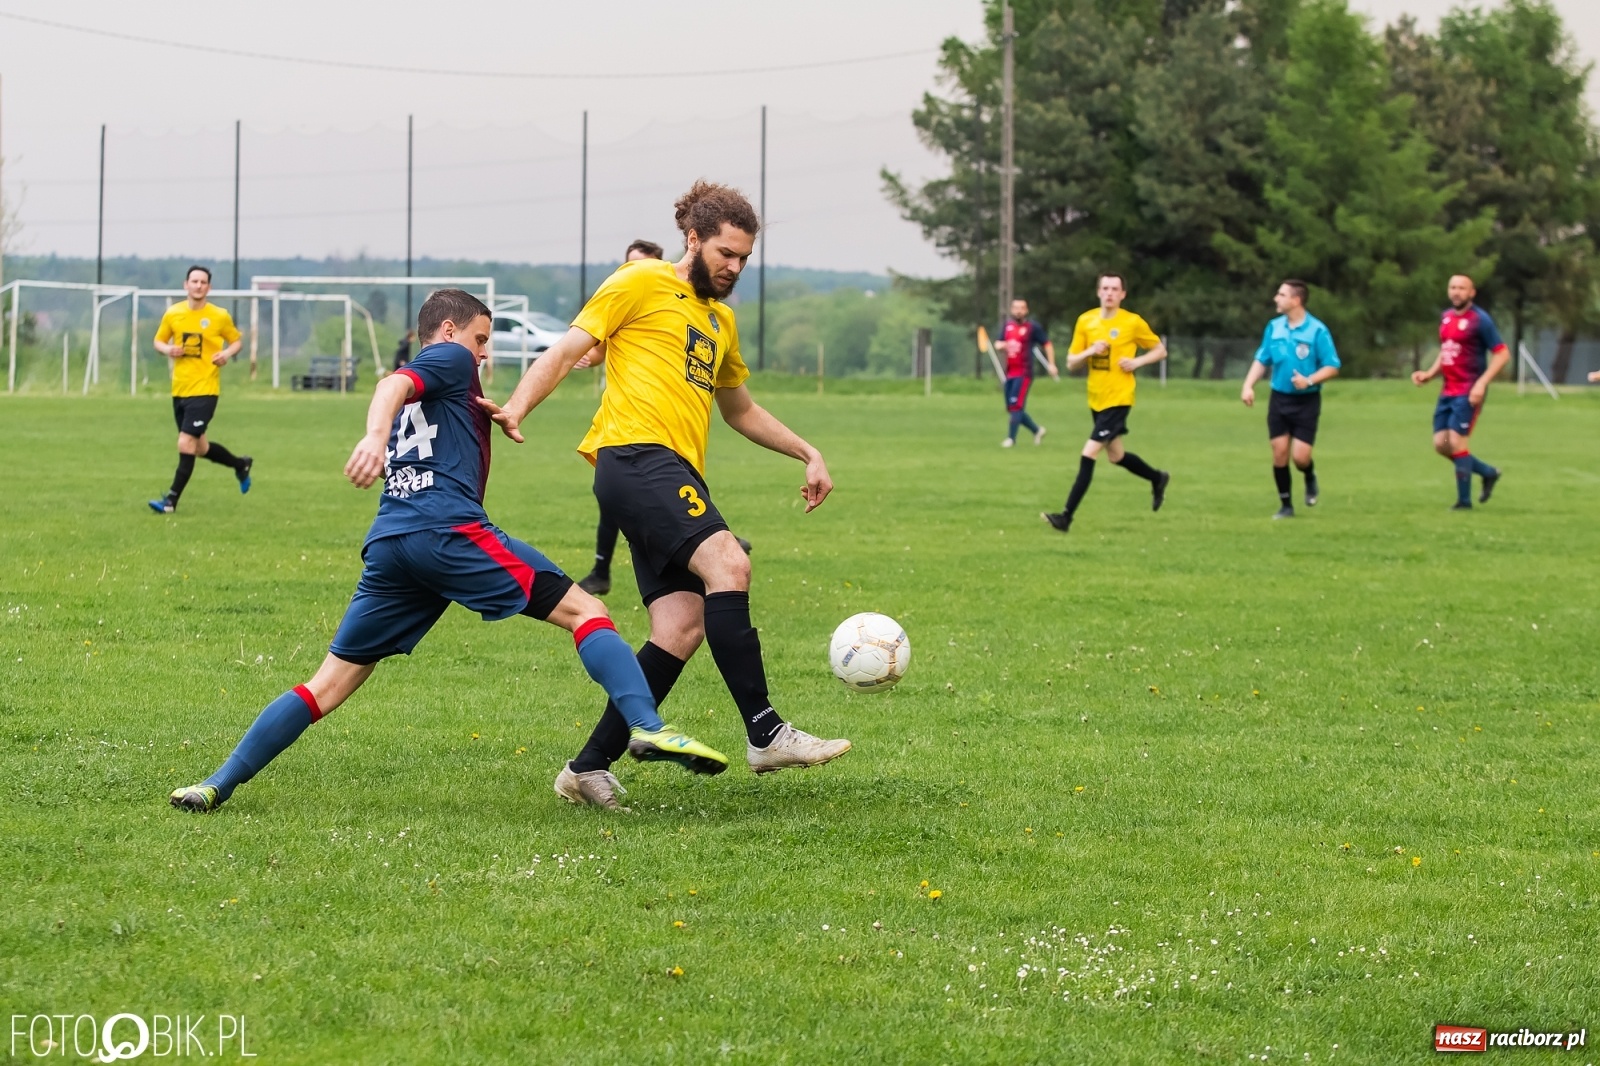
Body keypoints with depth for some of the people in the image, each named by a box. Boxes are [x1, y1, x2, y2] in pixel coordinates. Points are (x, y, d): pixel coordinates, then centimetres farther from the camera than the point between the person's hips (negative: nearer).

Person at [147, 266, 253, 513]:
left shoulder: (220, 316, -4)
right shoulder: (173, 314, 3)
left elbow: (237, 340, 10)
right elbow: (158, 341, 14)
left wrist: (227, 353, -11)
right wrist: (167, 349, -9)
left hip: (204, 390, -5)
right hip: (179, 389, 5)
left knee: (186, 444, -14)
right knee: (199, 448, 15)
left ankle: (171, 500, -8)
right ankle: (240, 464, 40)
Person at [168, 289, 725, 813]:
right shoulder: (450, 359, 10)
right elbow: (394, 384, -10)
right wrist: (376, 435, -31)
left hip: (388, 543, 8)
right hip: (445, 528, -8)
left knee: (332, 682, 10)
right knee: (584, 611, -7)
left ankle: (219, 784, 4)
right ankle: (646, 726, -28)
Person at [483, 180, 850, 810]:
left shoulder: (721, 321, 28)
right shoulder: (641, 284, 4)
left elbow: (740, 410, 41)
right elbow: (567, 352, 0)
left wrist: (807, 453, 36)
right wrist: (516, 409, -15)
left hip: (677, 475, 9)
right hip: (636, 454, -9)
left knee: (681, 629, -5)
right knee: (727, 564, -26)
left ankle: (589, 769, 0)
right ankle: (764, 733, -28)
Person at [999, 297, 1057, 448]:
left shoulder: (1033, 327, -6)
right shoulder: (1007, 325, 10)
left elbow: (1047, 344, -2)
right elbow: (999, 343, 20)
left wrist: (1051, 364, -10)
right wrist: (1001, 345, -5)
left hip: (1024, 373, -7)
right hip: (1010, 373, 7)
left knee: (1016, 405, -14)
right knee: (1011, 407, 9)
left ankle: (1011, 438, -8)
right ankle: (1037, 430, 25)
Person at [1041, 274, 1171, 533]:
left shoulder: (1133, 322, -9)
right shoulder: (1086, 321, 2)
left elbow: (1160, 350, 3)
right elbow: (1071, 363, 3)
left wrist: (1136, 361, -14)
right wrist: (1089, 351, -16)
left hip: (1118, 399, -6)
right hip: (1096, 399, 6)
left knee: (1089, 454, -14)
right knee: (1115, 455, 19)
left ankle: (1067, 516, -12)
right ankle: (1158, 478, 46)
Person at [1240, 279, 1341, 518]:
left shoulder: (1317, 330, -11)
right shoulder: (1274, 327, 3)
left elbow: (1332, 367, -8)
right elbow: (1262, 360, 11)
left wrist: (1310, 380, -23)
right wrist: (1248, 385, -4)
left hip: (1306, 401, -4)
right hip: (1279, 399, 4)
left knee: (1301, 457, -9)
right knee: (1279, 452, -1)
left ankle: (1310, 479, 27)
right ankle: (1286, 505, 13)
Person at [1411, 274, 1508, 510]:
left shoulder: (1479, 320, -11)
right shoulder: (1446, 317, 12)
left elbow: (1502, 354, -12)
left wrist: (1482, 383, -21)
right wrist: (1429, 374, 9)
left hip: (1468, 393, -8)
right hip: (1448, 391, 8)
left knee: (1456, 441, -11)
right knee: (1441, 444, 5)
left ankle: (1464, 500, 0)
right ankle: (1488, 473, 23)